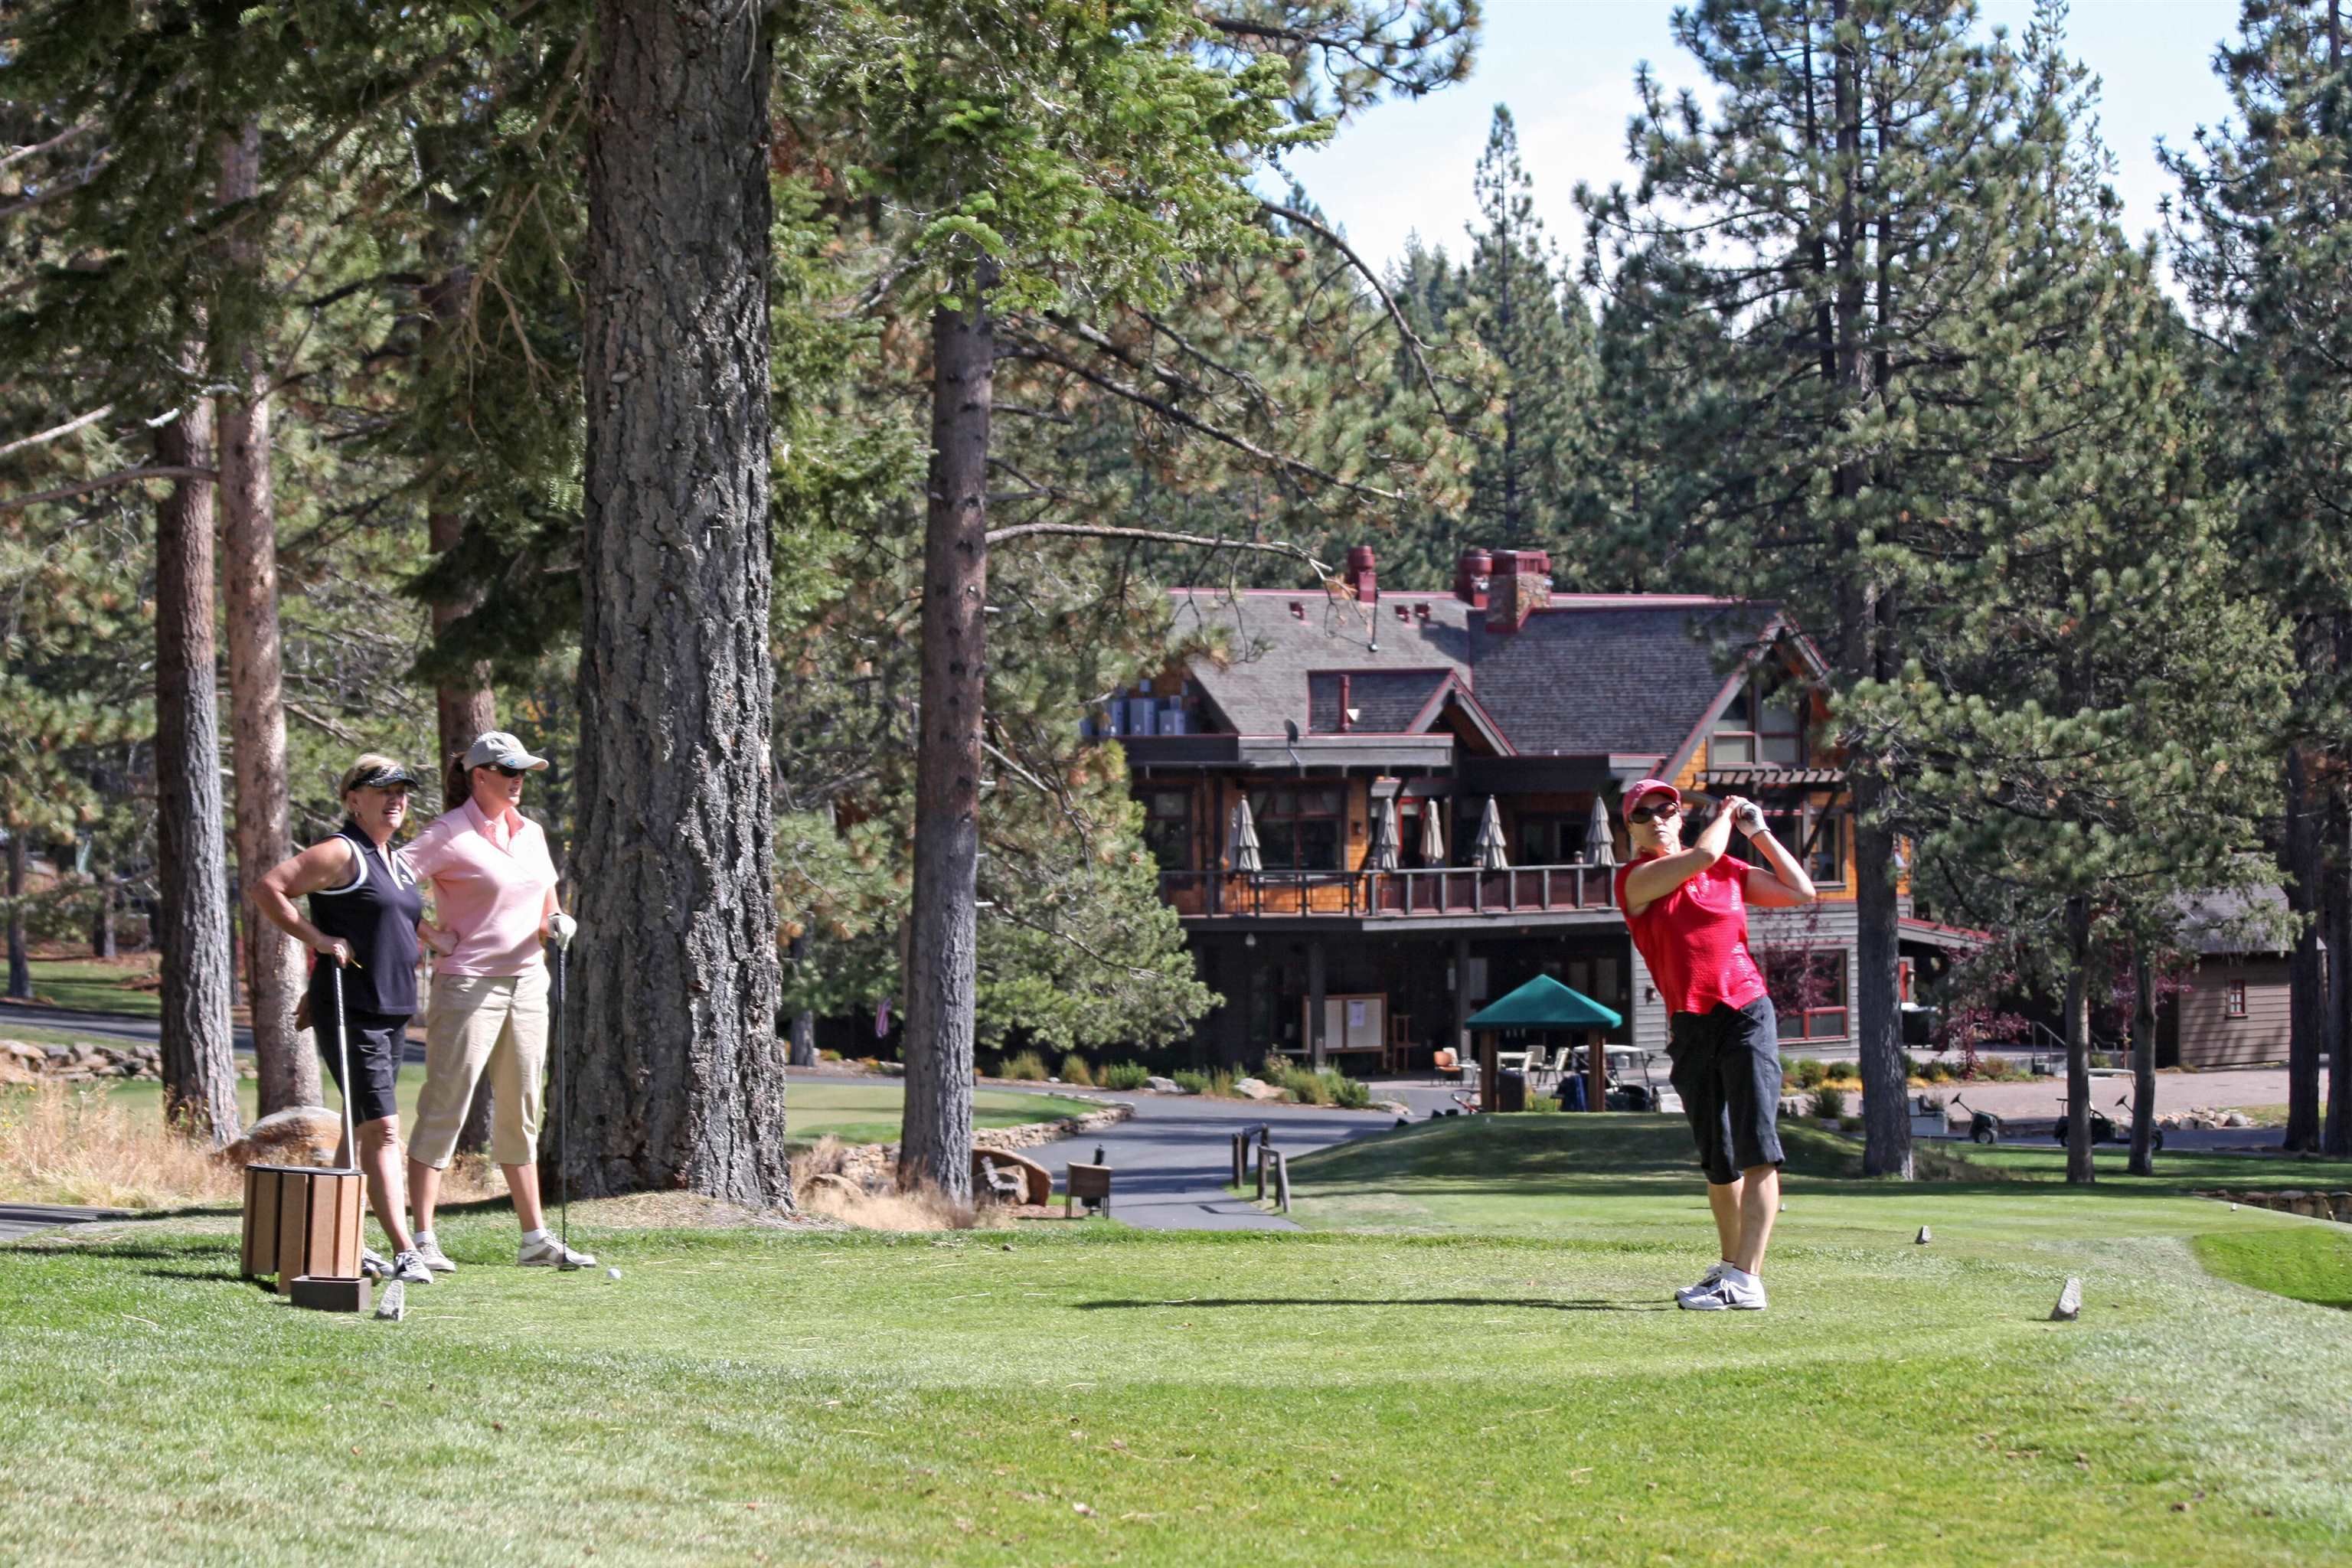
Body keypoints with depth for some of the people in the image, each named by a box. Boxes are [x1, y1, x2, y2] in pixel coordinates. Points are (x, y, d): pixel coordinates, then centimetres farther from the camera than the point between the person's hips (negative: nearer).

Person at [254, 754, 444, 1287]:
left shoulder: (398, 862, 17)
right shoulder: (341, 853, -10)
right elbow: (267, 889, -16)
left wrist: (446, 940, 18)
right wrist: (317, 939, -18)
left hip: (392, 1013, 9)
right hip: (349, 1012, -9)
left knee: (364, 1131, 15)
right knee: (382, 1129, -15)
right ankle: (403, 1251, -20)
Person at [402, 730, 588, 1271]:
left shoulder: (531, 833, 14)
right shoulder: (449, 834, -7)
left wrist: (557, 924, 3)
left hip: (527, 983, 7)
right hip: (468, 984, -7)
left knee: (520, 1113, 11)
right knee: (444, 1108, -8)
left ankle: (535, 1238, 15)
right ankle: (422, 1238, -8)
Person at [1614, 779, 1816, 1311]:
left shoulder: (1728, 870, 11)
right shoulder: (1635, 879, 1)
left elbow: (1801, 892, 14)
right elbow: (1701, 857, -12)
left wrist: (1758, 832, 13)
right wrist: (1725, 816, 7)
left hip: (1747, 1016, -1)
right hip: (1691, 1027, 1)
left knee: (1756, 1149, -14)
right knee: (1718, 1161, 11)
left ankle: (1746, 1282, -21)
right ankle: (1729, 1264, 27)